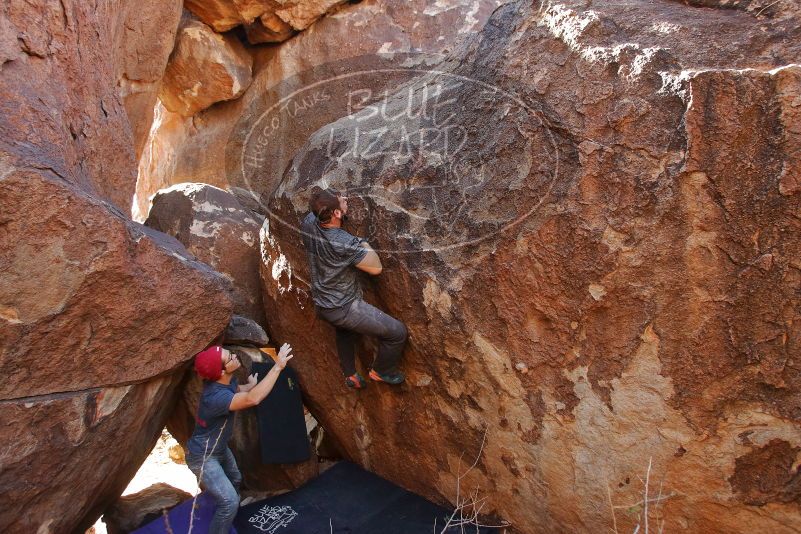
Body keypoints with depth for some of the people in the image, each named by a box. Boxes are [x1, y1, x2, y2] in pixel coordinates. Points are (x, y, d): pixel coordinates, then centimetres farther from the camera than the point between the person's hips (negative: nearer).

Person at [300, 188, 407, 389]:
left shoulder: (307, 224, -12)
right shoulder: (345, 244, -33)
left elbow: (315, 211, 14)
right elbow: (376, 268, -20)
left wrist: (338, 200, 2)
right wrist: (365, 244, -6)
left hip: (321, 304, 9)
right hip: (344, 308, -8)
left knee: (345, 332, 39)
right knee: (398, 332, 1)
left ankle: (350, 375, 53)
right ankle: (380, 371, 23)